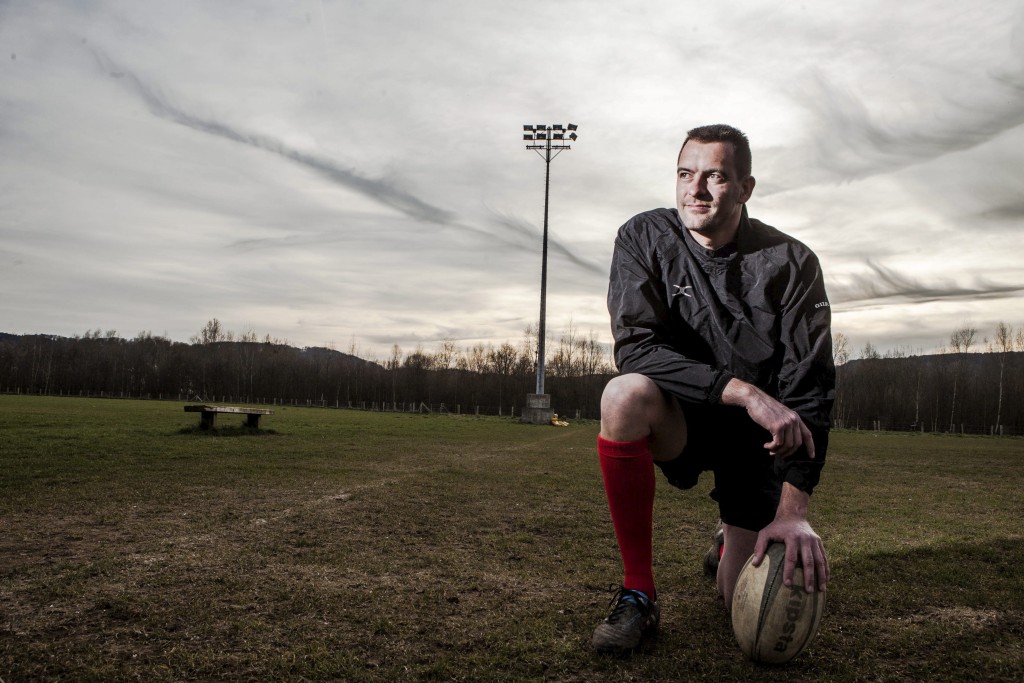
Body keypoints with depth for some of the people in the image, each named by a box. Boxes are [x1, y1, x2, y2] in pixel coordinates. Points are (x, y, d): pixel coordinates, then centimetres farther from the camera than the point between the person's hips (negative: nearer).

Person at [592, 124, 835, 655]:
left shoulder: (790, 263, -12)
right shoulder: (644, 238, -11)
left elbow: (808, 391, -15)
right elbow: (636, 348, -23)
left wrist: (793, 509, -24)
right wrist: (745, 392, -33)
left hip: (759, 435, 1)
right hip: (683, 417, 0)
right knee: (625, 394, -36)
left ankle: (734, 543, 36)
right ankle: (638, 593, -21)